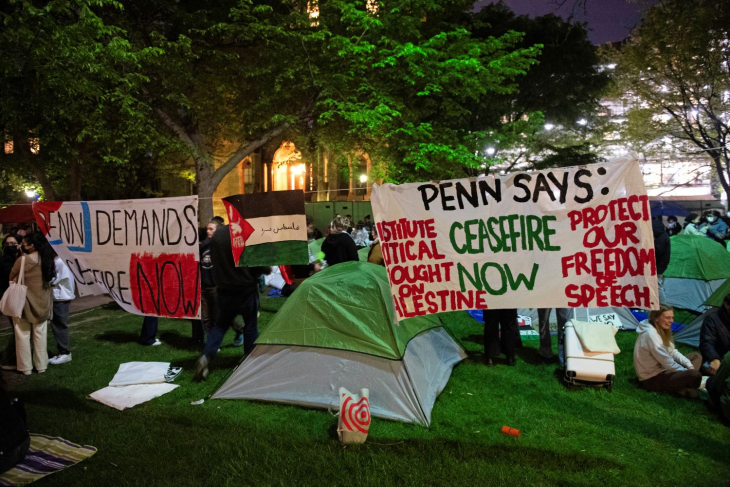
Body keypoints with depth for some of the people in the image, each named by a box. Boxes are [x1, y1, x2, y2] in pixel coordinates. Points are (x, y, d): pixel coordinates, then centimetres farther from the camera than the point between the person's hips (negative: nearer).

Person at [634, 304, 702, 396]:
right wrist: (686, 372, -11)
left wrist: (689, 365, -4)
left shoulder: (661, 331, 8)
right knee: (695, 375, -28)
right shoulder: (650, 334, -24)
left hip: (661, 370, 11)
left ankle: (682, 386, -5)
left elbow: (673, 352, 10)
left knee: (696, 356, 13)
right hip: (652, 379, -11)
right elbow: (666, 361, -22)